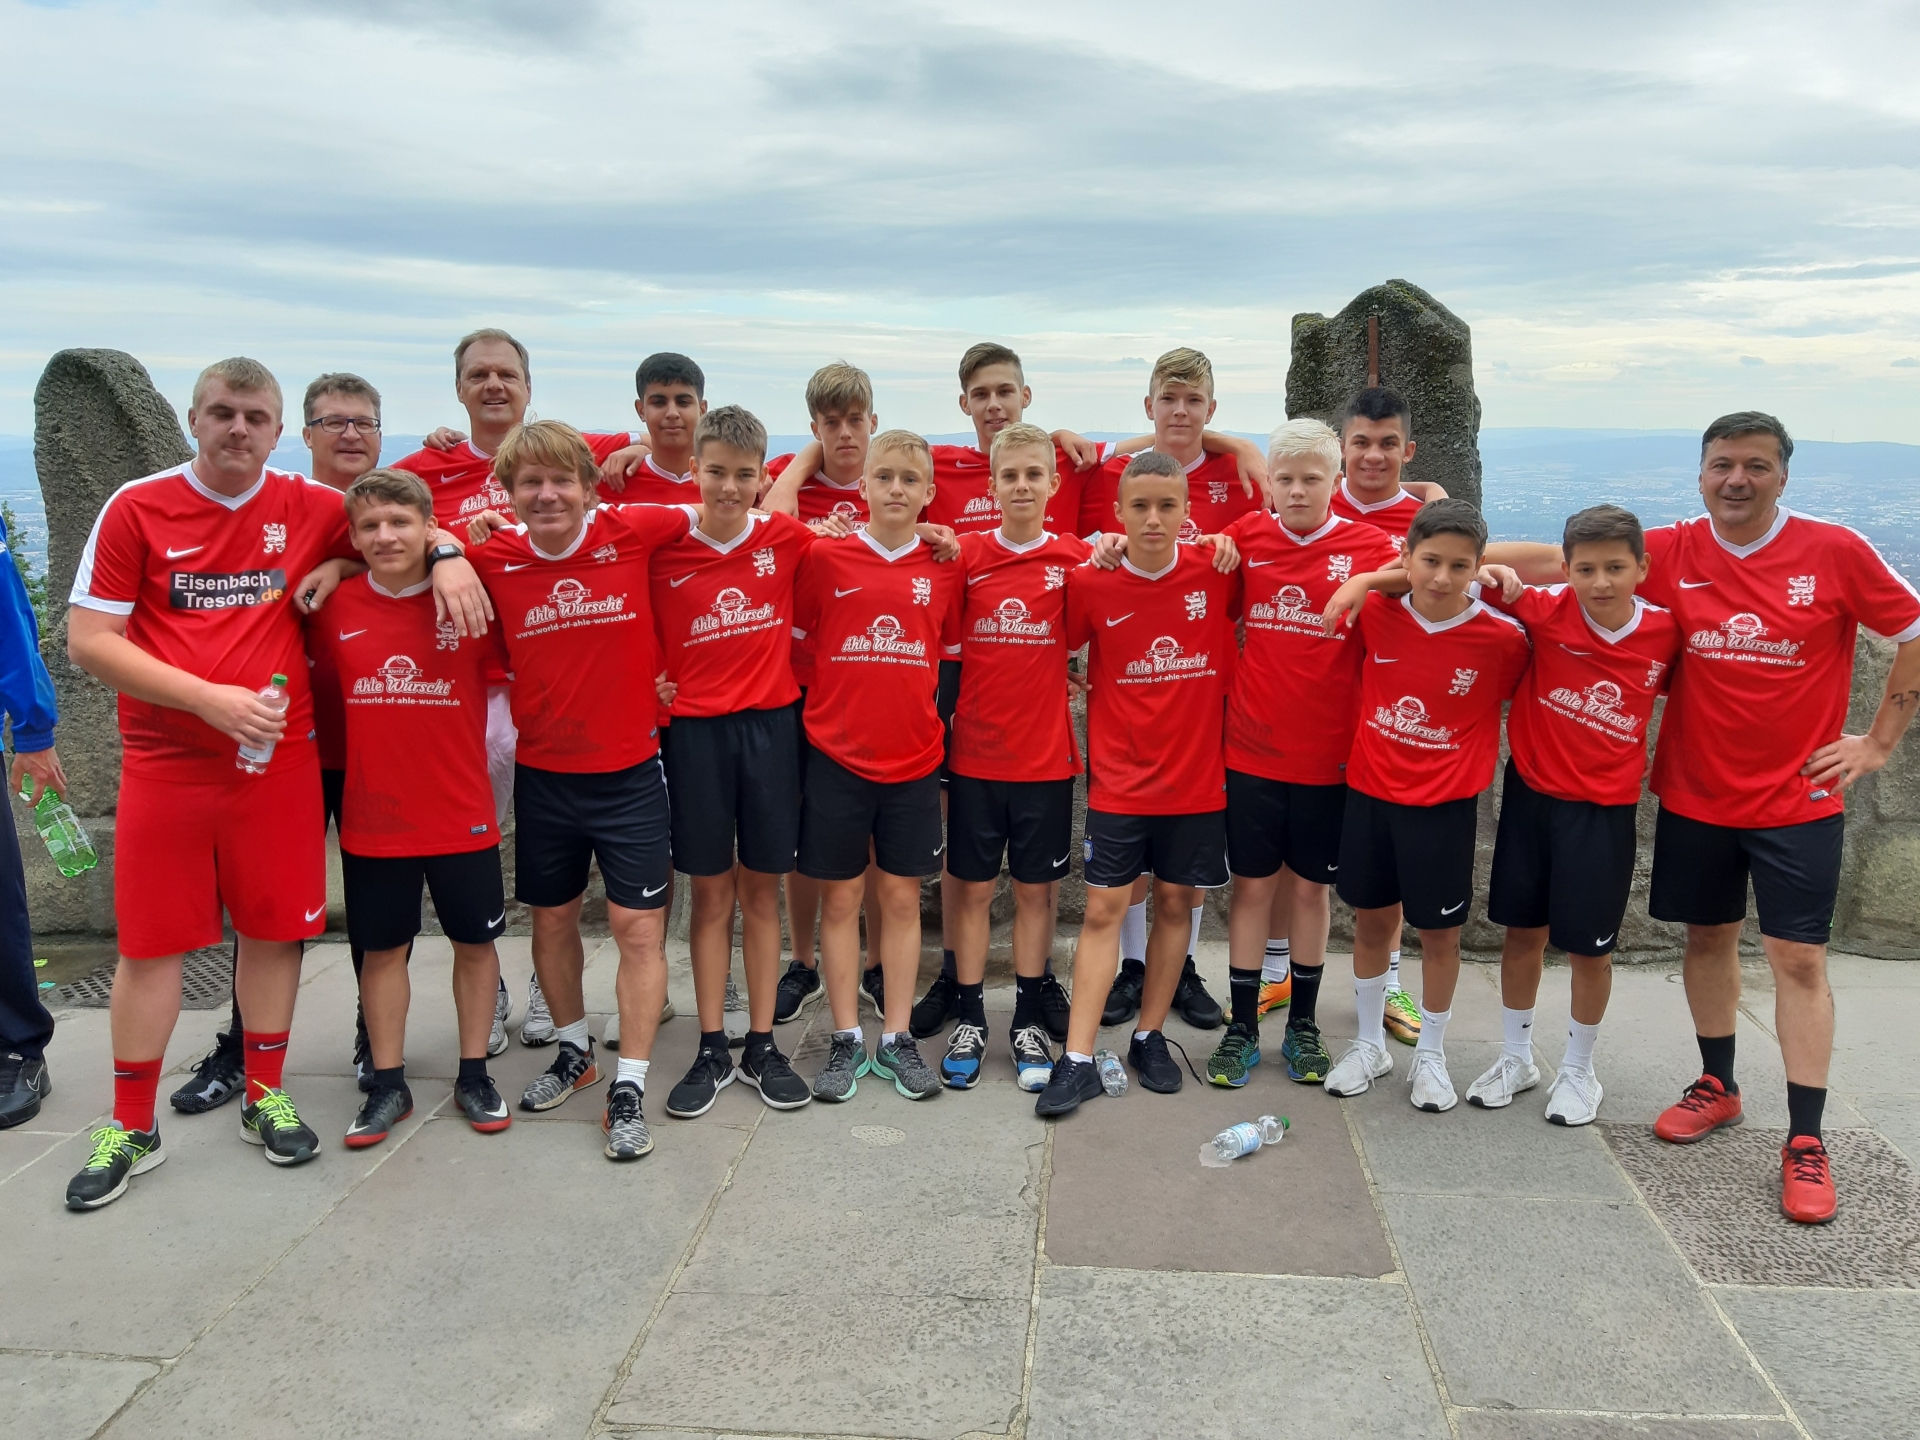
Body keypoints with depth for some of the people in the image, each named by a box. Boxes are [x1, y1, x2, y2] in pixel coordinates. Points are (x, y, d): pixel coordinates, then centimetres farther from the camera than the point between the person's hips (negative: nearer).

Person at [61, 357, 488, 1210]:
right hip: (164, 764, -1)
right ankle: (131, 1128, 21)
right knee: (150, 941, 5)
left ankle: (266, 1097, 26)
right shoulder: (136, 508, -4)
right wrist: (210, 698, -16)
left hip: (278, 760, 2)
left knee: (275, 927, 8)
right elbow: (89, 640, -6)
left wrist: (447, 557, -9)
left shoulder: (310, 508, 2)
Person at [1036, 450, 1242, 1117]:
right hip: (1119, 780, -1)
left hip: (1197, 777, 2)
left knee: (1176, 901, 10)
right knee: (1104, 908, -1)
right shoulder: (1090, 582, -7)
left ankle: (1149, 1037, 26)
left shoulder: (1218, 573, -5)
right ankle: (1077, 1059, 3)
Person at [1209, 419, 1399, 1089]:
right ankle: (1242, 1026, 20)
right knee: (1252, 884, 8)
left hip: (1329, 755, -1)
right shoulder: (1246, 536, 0)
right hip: (1251, 749, 1)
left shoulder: (1371, 548, -4)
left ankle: (1303, 1024, 28)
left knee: (1311, 886, 12)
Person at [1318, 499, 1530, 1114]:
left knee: (1440, 931, 10)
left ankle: (1431, 1055, 29)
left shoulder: (1502, 637, -14)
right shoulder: (1374, 614, -8)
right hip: (1369, 794, 2)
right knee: (1371, 920, 14)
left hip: (1444, 806, -2)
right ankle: (1369, 1044, 33)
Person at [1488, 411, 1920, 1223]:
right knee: (1707, 936, 15)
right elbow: (1553, 560, -7)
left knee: (1798, 957, -1)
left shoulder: (1836, 553, -9)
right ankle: (1717, 1086, 34)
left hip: (1798, 797, -2)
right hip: (1695, 792, 3)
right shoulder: (1672, 554, -4)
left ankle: (1805, 1142, 7)